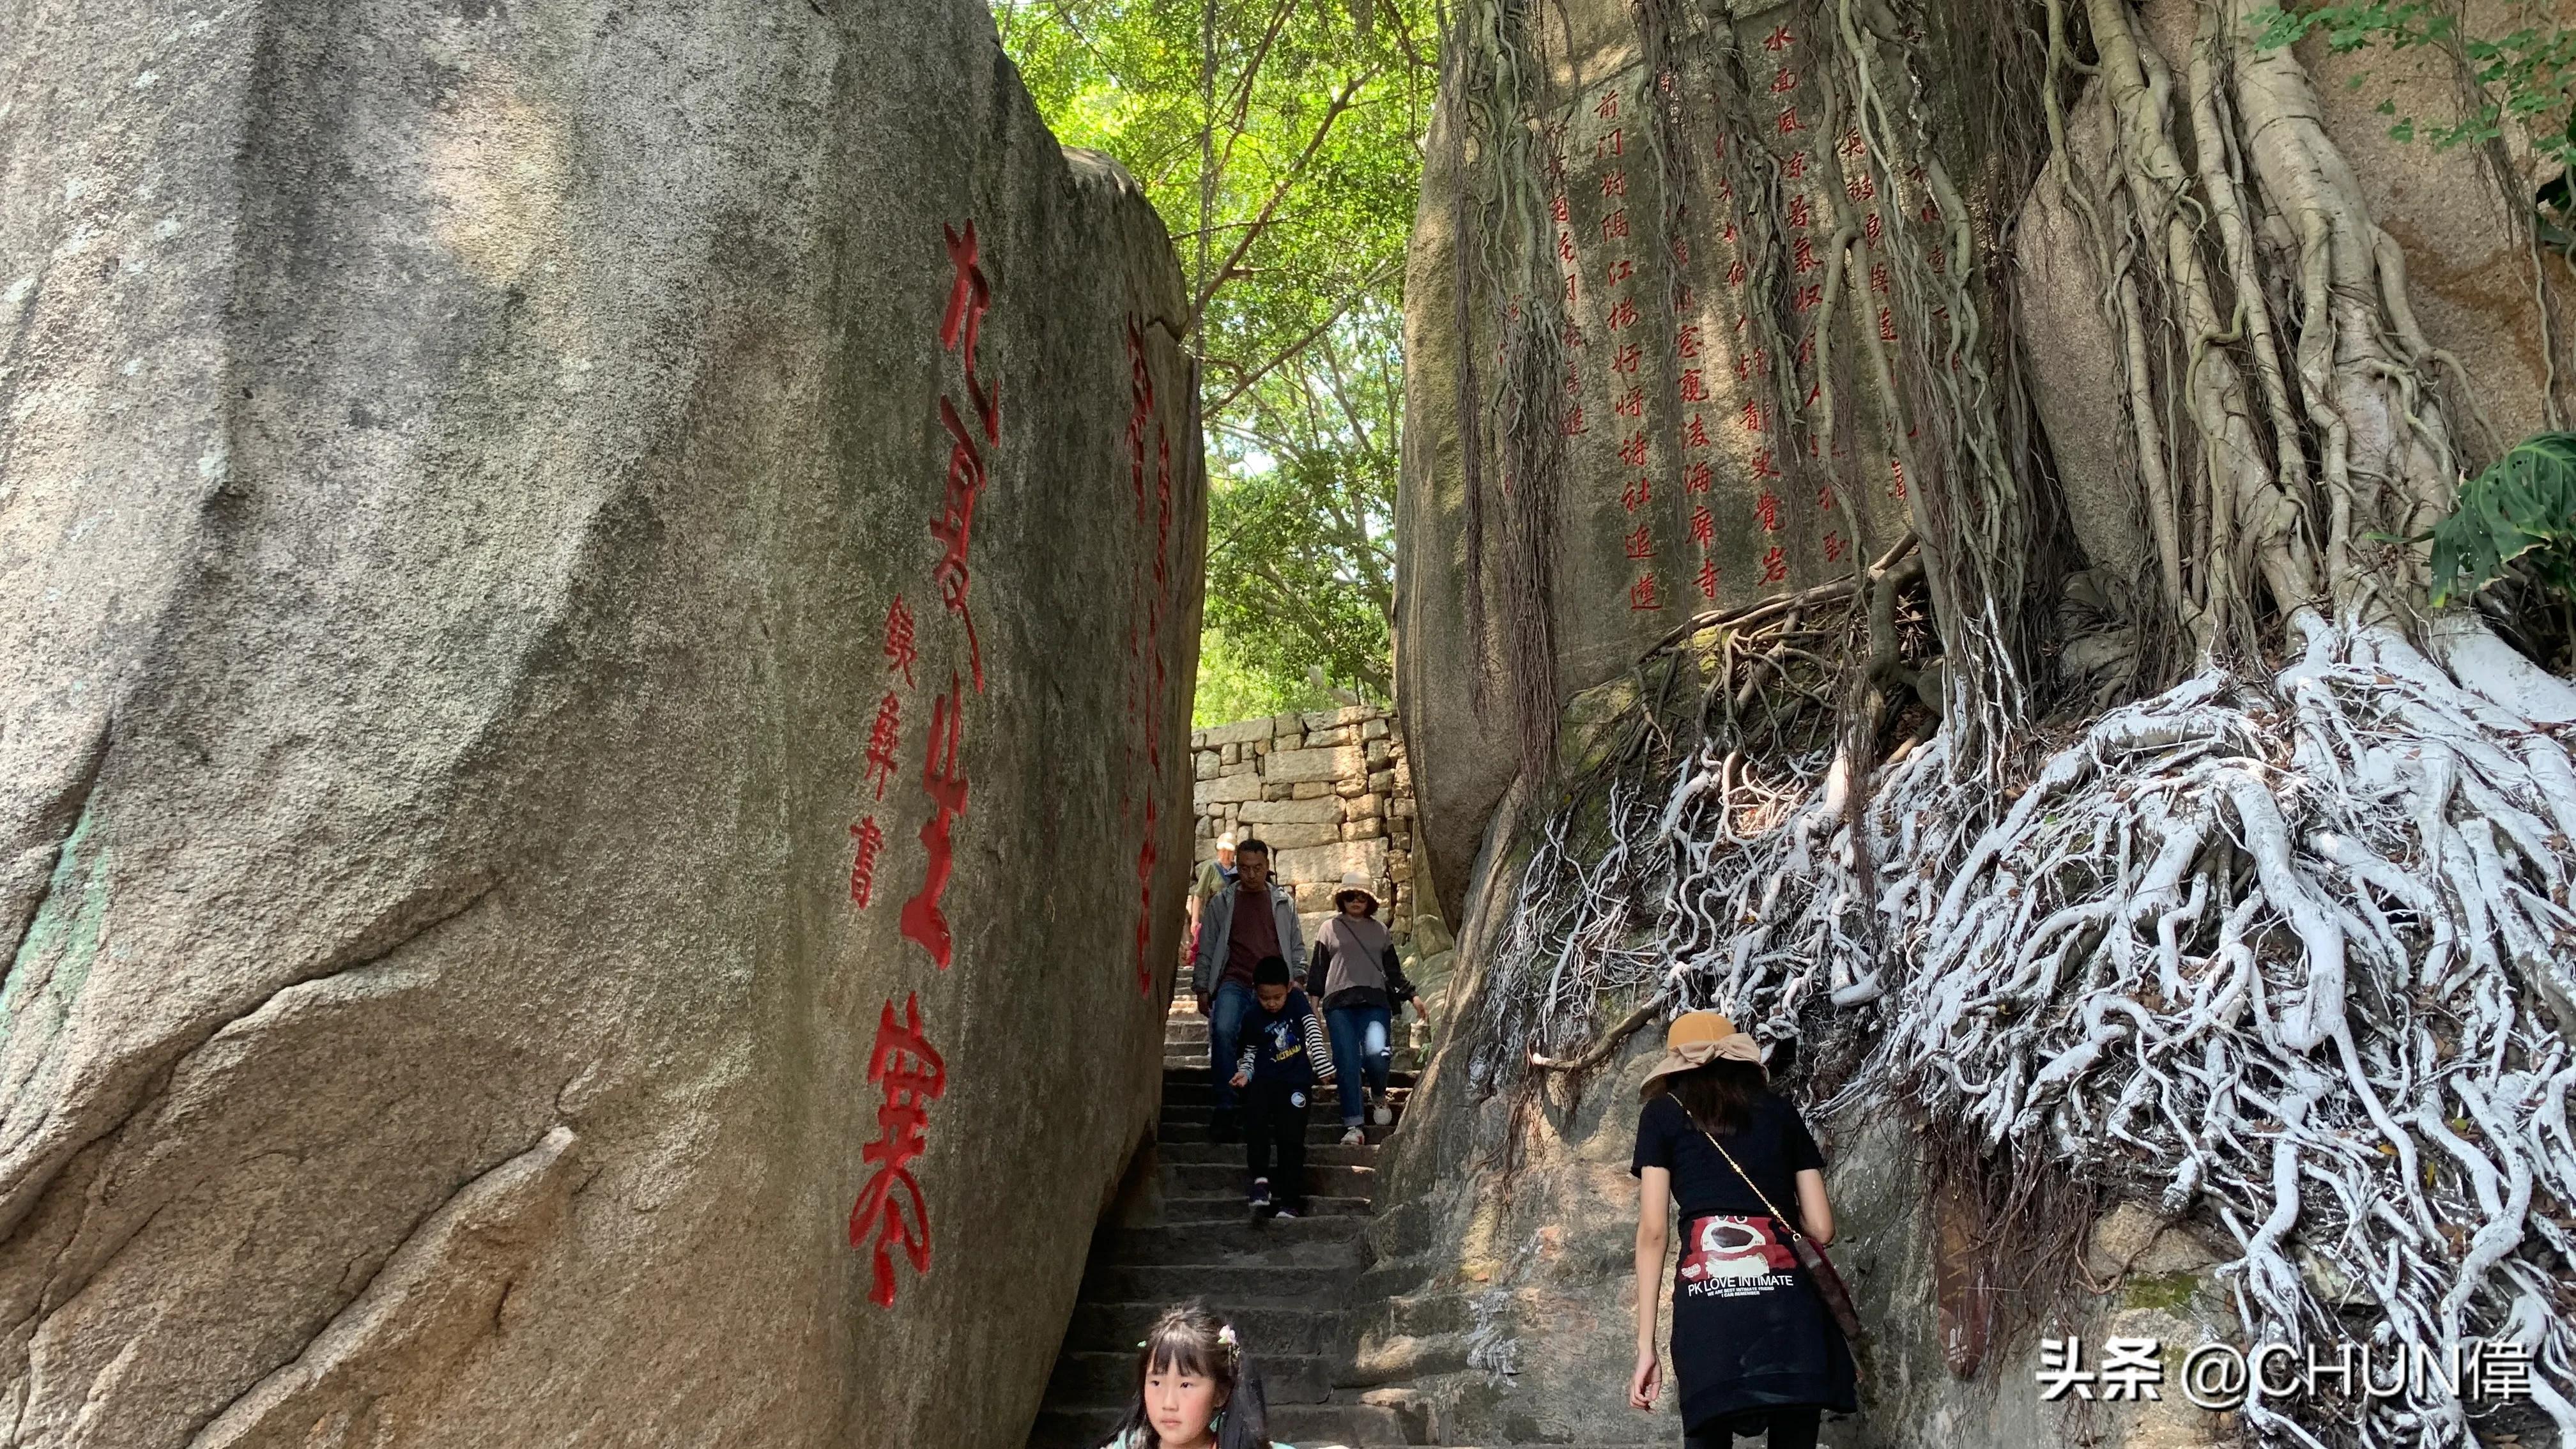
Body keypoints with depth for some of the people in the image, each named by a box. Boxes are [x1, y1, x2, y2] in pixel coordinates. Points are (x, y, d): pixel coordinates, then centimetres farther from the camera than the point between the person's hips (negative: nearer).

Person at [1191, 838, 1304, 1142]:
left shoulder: (1284, 902, 15)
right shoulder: (1222, 902, 13)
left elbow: (1297, 948, 18)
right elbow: (1206, 949, 12)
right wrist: (1202, 988, 6)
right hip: (1235, 983, -2)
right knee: (1223, 1031, -25)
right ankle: (1224, 1107, -20)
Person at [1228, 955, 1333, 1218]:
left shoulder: (1297, 999, -3)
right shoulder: (1253, 1018, 0)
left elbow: (1313, 1030, -5)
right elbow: (1250, 1052, 12)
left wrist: (1323, 1064, -14)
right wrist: (1245, 1071, -7)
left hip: (1296, 1080, -1)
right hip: (1264, 1078, 1)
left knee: (1291, 1138, -5)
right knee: (1255, 1120, -26)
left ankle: (1290, 1202, -1)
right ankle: (1260, 1177, -13)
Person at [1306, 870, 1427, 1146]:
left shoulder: (1380, 931, 20)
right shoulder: (1329, 929, 15)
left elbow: (1393, 970, 23)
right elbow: (1318, 969, 14)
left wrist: (1412, 997, 15)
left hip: (1375, 1001, 1)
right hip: (1339, 1002, -1)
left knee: (1376, 1054, -21)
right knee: (1347, 1063, -10)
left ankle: (1378, 1096, 11)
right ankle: (1352, 1127, -5)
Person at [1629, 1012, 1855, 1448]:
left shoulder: (1663, 1112, 15)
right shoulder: (1780, 1109, 21)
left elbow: (1653, 1231, 6)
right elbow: (1821, 1229, 18)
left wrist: (1646, 1346, 7)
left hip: (1707, 1296, -2)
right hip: (1788, 1296, 2)